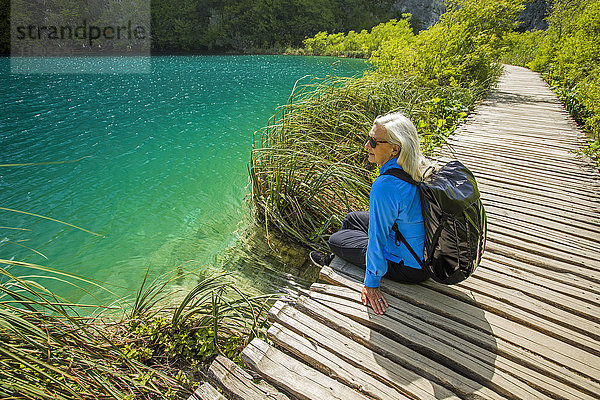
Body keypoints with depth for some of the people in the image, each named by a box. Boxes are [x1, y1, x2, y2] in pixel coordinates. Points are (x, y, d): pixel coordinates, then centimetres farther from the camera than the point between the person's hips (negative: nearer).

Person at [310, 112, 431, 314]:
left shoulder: (385, 186, -36)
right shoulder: (421, 166, -8)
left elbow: (377, 238, -27)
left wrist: (371, 284, -14)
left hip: (409, 268, -8)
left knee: (335, 240, 6)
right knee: (351, 218, 19)